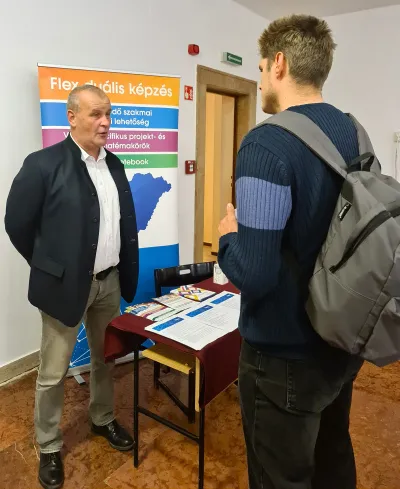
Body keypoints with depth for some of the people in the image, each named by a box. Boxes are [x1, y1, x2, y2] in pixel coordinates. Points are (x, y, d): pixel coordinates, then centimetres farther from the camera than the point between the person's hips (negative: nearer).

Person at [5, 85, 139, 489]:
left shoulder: (114, 165, 6)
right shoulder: (43, 164, -13)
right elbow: (17, 224, -8)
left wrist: (124, 271, 10)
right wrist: (49, 267, 0)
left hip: (109, 281, 6)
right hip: (65, 284, -5)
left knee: (105, 358, 21)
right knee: (53, 372, 9)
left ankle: (102, 419, 44)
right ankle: (48, 447, 31)